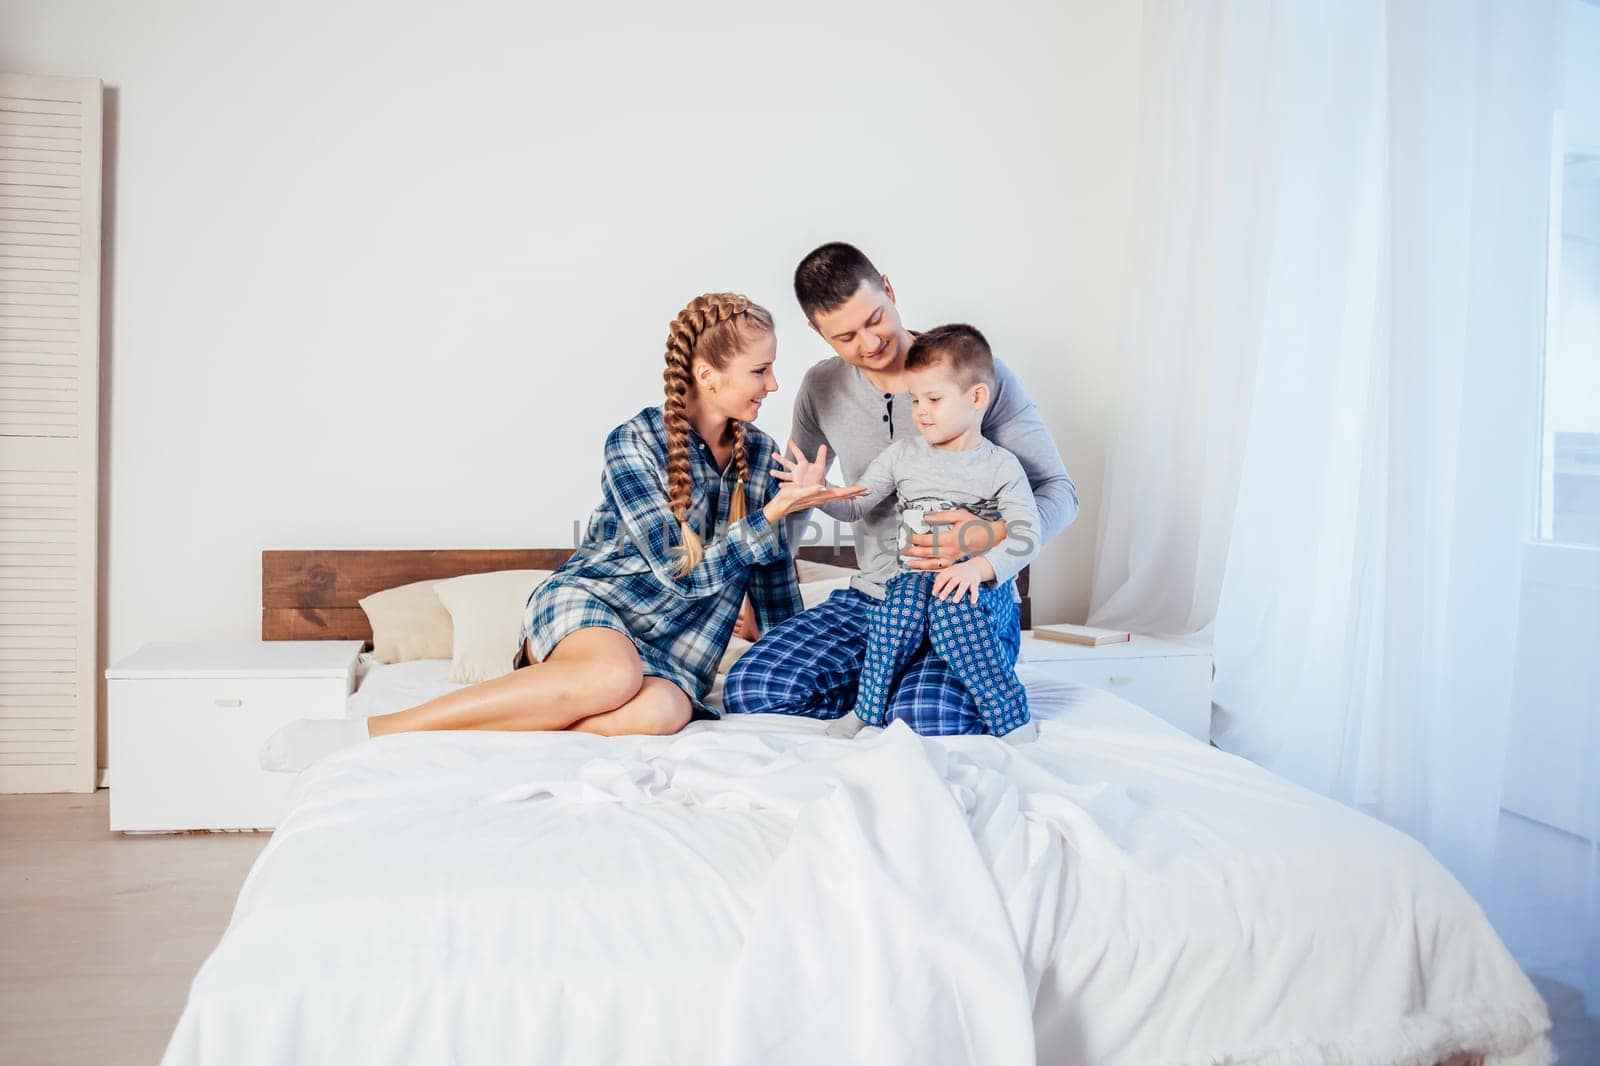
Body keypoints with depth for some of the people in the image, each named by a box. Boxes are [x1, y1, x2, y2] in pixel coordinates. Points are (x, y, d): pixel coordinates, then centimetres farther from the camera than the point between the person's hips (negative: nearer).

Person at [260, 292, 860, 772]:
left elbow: (773, 581, 16)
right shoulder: (636, 442, -9)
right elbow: (682, 571, -15)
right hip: (587, 602, -3)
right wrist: (773, 514, -19)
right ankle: (370, 732, -33)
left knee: (658, 711, -36)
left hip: (674, 646, 4)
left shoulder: (760, 455, 6)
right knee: (614, 675, -42)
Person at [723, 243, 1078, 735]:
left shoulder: (981, 375, -10)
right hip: (872, 599, 4)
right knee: (749, 689, -15)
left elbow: (1058, 491, -6)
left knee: (924, 726, -31)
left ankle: (929, 689, 6)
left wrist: (997, 534, -28)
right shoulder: (821, 389, 3)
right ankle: (897, 685, 6)